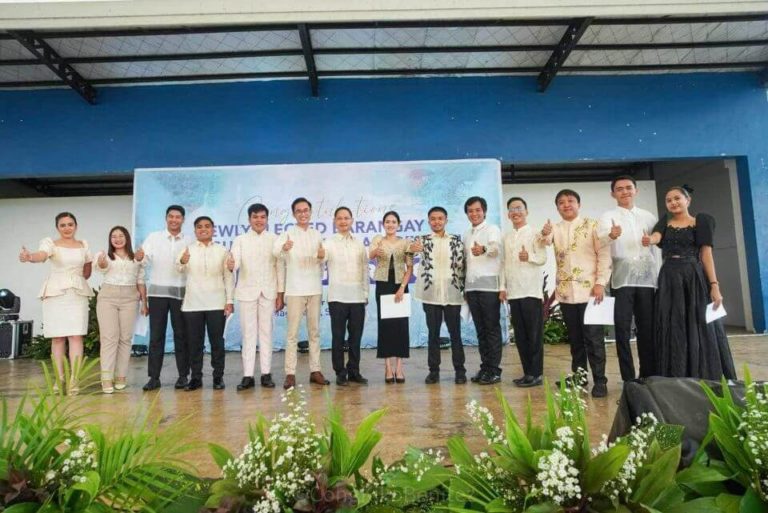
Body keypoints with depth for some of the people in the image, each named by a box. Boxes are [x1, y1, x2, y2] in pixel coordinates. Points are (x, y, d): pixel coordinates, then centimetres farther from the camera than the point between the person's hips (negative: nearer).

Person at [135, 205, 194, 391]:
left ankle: (183, 375, 13)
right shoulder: (153, 237, 5)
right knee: (156, 335, 2)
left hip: (180, 292, 0)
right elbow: (146, 260, -7)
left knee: (181, 334, 5)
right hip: (158, 291, 0)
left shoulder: (189, 241, 6)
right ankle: (154, 377, 9)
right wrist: (139, 258, -29)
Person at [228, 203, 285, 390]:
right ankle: (248, 375, 7)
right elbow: (236, 261, -9)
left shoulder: (275, 239, 4)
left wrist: (280, 294, -2)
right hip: (247, 292, 0)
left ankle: (266, 374, 11)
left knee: (266, 333, 5)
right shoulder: (240, 240, 5)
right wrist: (231, 265, -33)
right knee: (248, 334, 3)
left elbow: (280, 267, 2)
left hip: (268, 292, 0)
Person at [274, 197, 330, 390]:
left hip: (315, 288, 4)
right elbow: (275, 251, -24)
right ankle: (290, 374, 2)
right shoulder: (287, 234, -4)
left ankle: (315, 370, 14)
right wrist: (283, 248, -45)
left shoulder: (317, 235, 10)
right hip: (295, 289, -4)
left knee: (315, 331, 8)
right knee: (293, 332, -2)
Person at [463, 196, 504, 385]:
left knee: (492, 329, -2)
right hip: (471, 287, 6)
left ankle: (494, 370, 4)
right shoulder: (466, 235, 17)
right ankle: (484, 367, 17)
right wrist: (464, 286, 16)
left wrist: (484, 249, -49)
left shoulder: (492, 229, -4)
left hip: (488, 285, -6)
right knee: (480, 329, 10)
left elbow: (495, 248, -26)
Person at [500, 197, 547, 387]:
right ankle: (527, 372, 15)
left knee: (534, 334, -2)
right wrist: (503, 287, 9)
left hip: (531, 290, -5)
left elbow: (543, 258, -7)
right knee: (520, 334, 7)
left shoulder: (534, 233, 1)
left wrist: (529, 257, -27)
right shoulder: (507, 237, 16)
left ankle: (536, 374, 4)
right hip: (513, 291, 5)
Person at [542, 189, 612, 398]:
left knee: (593, 337, -2)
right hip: (566, 291, 3)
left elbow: (604, 254, -3)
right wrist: (544, 235, -31)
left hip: (589, 289, -3)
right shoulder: (555, 229, 10)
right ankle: (578, 376, 21)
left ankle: (600, 381, 5)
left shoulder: (592, 225, 1)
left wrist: (600, 283, -12)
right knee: (574, 338, 11)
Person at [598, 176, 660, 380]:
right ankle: (629, 379, 4)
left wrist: (659, 277, 7)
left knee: (647, 329, 7)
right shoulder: (608, 217, 1)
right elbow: (602, 237, -21)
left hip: (647, 280, 3)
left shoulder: (648, 217, 13)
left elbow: (656, 248, 15)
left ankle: (648, 376, 18)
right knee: (623, 330, -3)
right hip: (621, 280, -3)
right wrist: (611, 235, -44)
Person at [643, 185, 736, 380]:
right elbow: (657, 236, -11)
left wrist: (714, 285, -9)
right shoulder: (664, 222, 12)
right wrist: (649, 239, -36)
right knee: (673, 331, 2)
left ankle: (708, 380, 9)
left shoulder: (702, 221, 6)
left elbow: (706, 254, -1)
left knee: (700, 329, -2)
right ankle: (677, 381, 8)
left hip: (695, 278, -2)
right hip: (669, 280, 2)